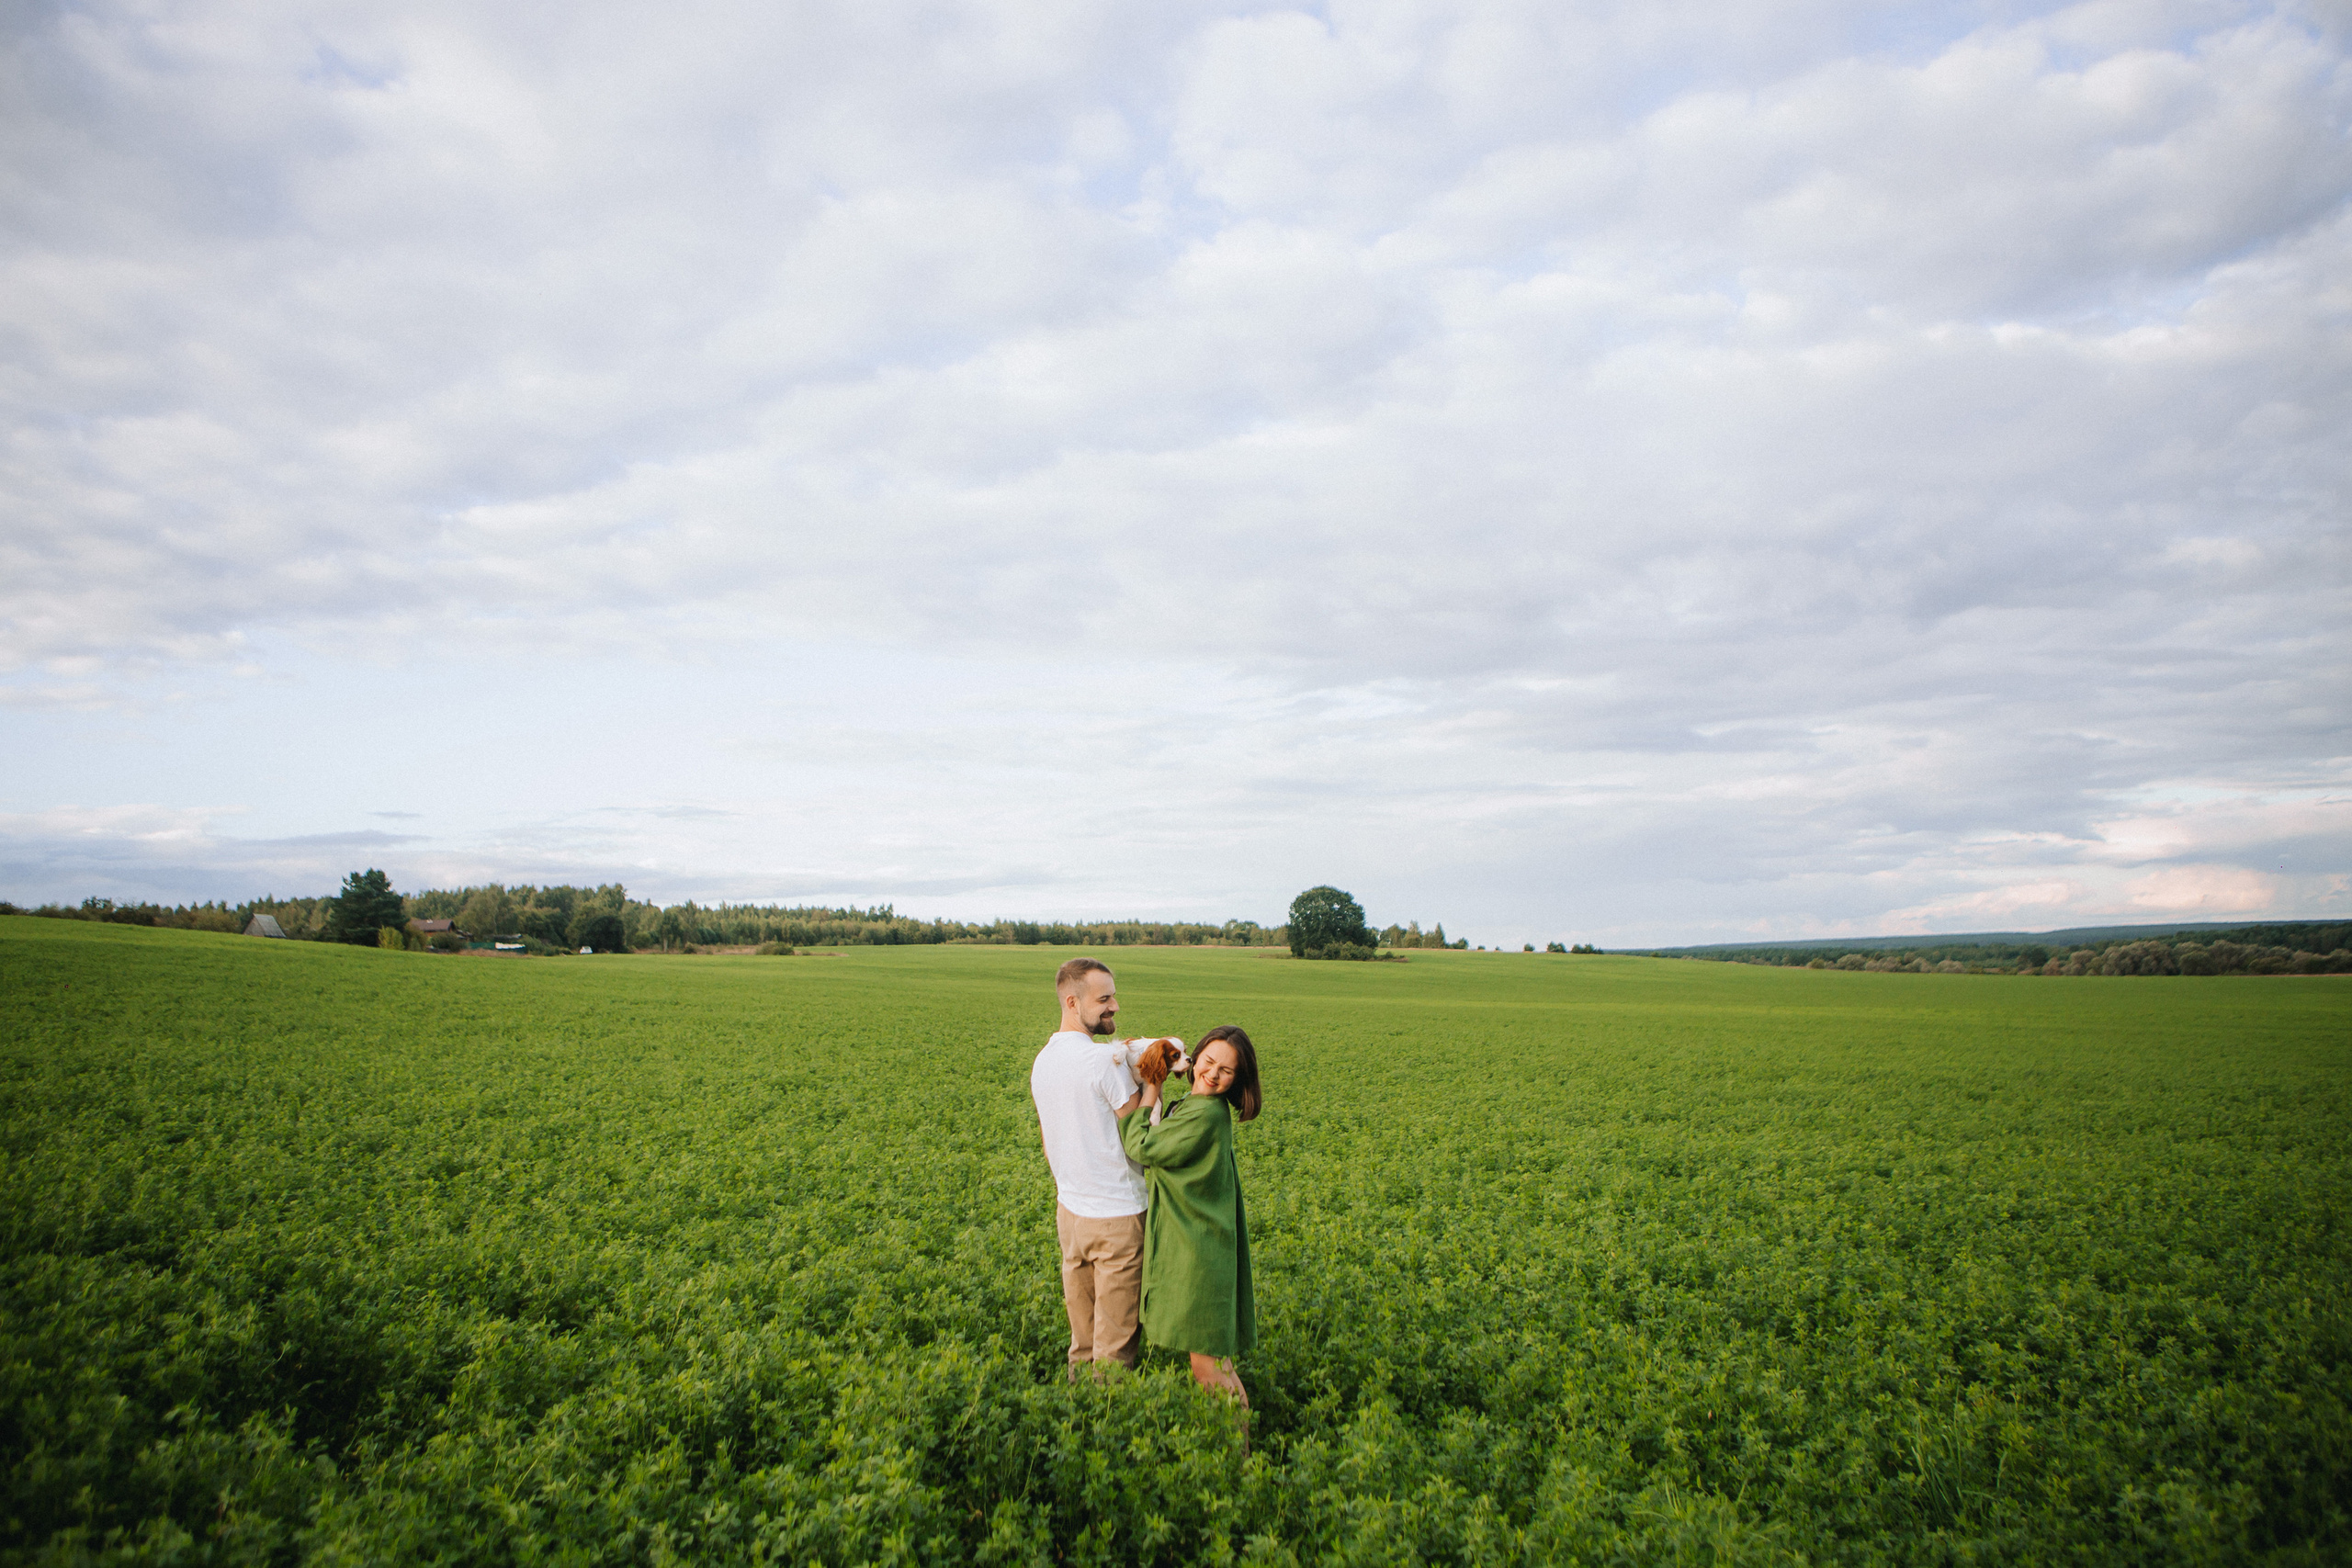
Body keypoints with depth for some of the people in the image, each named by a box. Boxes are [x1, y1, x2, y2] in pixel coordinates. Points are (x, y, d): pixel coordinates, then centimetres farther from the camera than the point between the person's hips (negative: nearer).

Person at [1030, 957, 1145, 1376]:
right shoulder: (1105, 1060, -20)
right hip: (1117, 1216, -8)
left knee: (1081, 1333, 18)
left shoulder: (1042, 1061, 6)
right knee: (1116, 1338, 5)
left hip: (1069, 1211, 8)